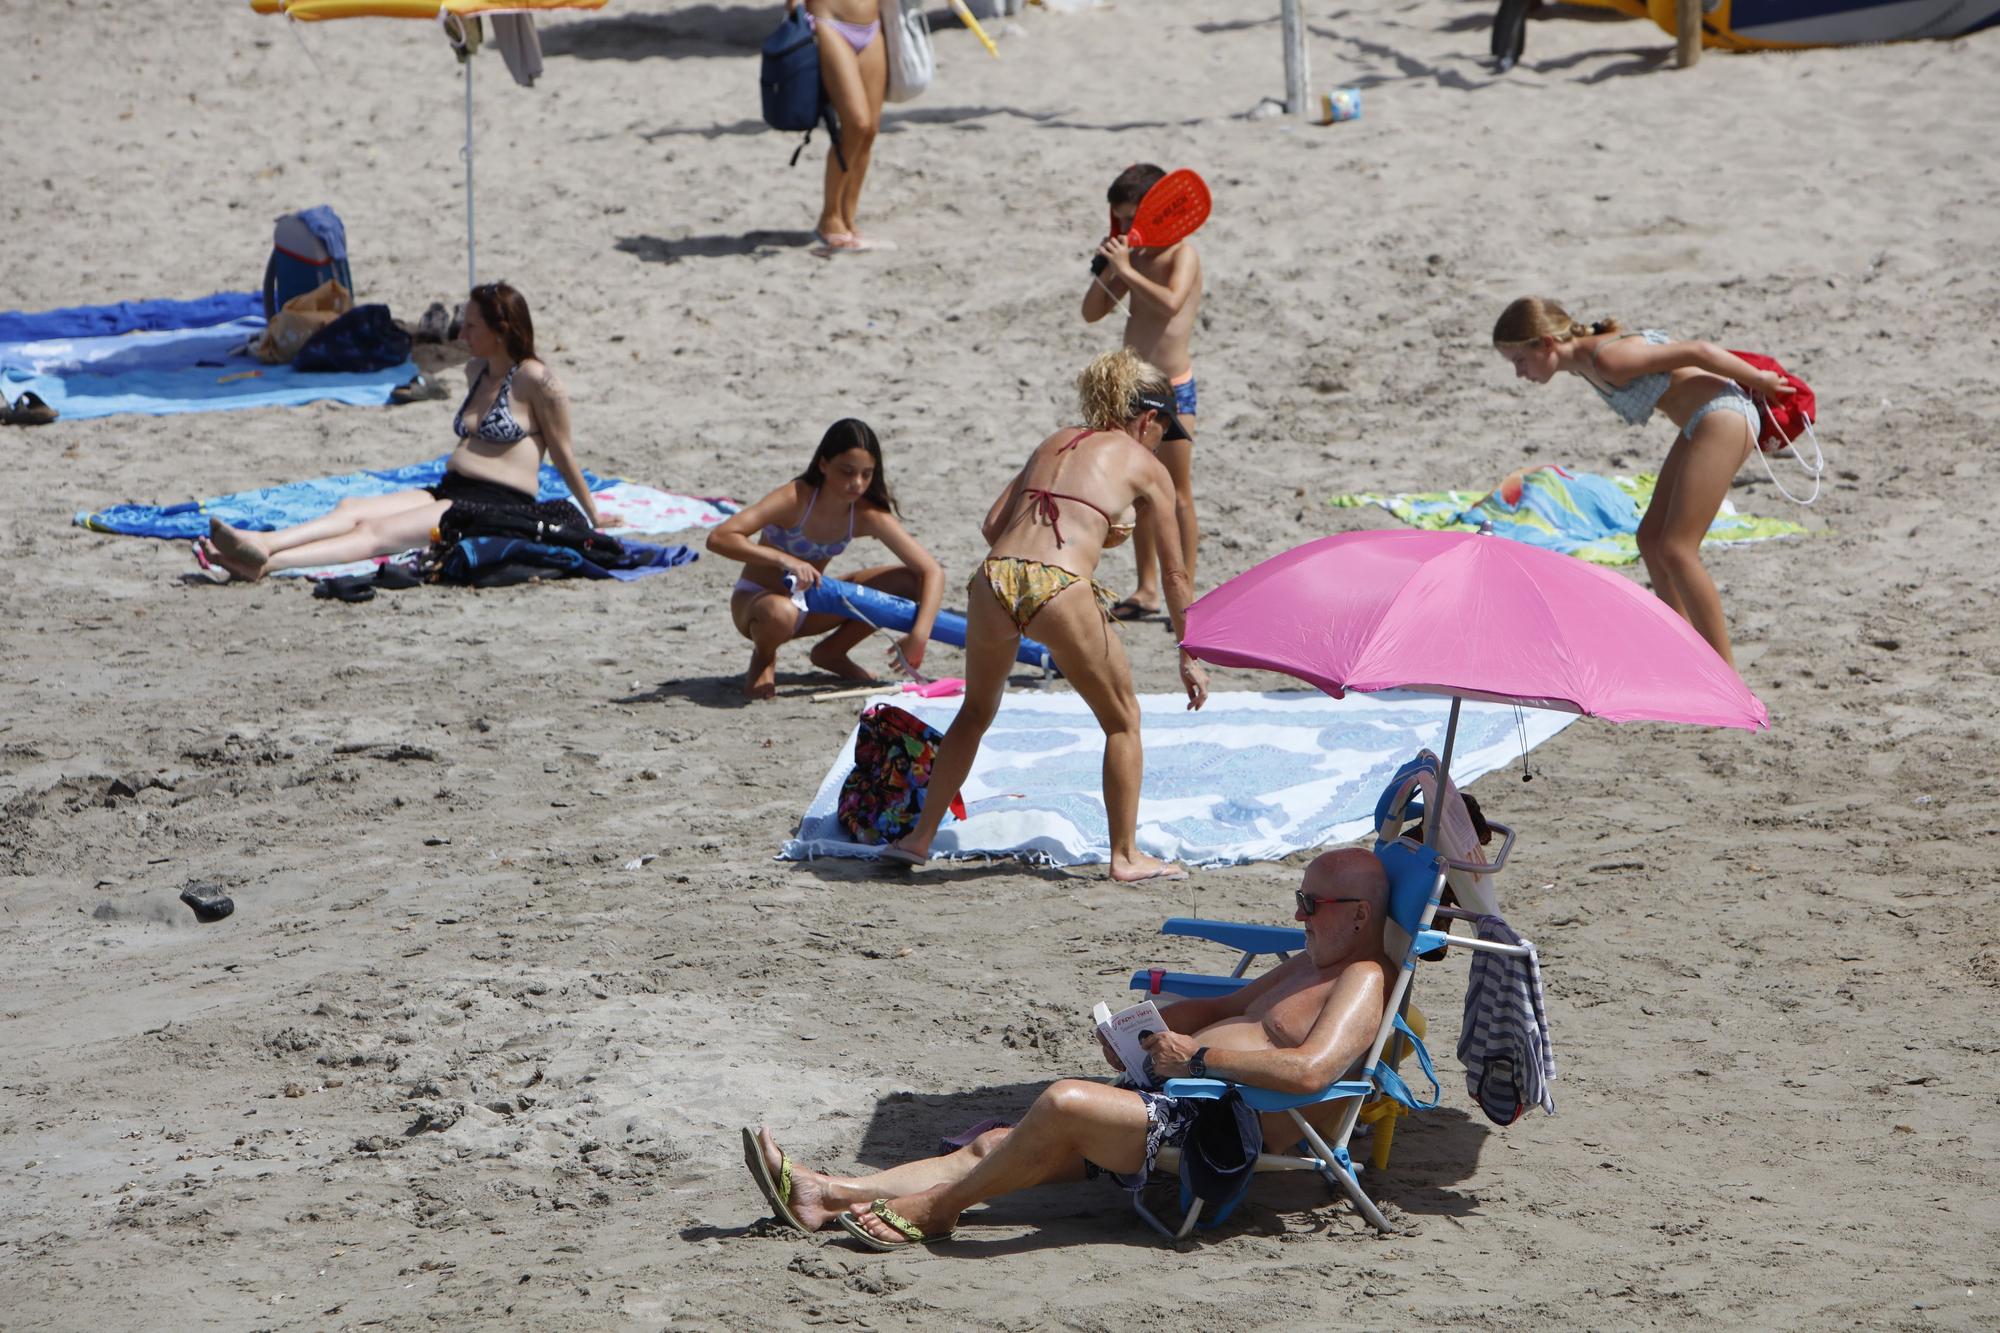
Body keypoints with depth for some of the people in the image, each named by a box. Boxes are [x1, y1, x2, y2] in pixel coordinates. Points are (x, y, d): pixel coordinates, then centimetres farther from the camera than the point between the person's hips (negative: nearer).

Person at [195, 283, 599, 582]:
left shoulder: (536, 381, -6)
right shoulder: (476, 371, 20)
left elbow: (564, 456, 0)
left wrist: (593, 518, 7)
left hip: (499, 508, -9)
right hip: (447, 492, 9)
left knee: (377, 532, -28)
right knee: (351, 508, -17)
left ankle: (264, 563, -47)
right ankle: (261, 544, -41)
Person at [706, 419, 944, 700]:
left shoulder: (868, 516, -15)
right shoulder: (796, 499, -27)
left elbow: (932, 571, -16)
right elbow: (718, 538, -36)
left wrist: (919, 635, -29)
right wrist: (782, 559, -46)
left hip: (810, 604, 5)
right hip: (758, 601, -5)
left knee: (908, 582, -10)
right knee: (779, 613, -43)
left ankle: (832, 652, 10)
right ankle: (763, 658, -5)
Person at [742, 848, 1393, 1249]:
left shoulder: (1363, 981, -8)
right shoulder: (1309, 965, 25)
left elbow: (1310, 1069, -27)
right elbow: (1224, 1006, 36)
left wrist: (1199, 1057, -20)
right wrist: (1144, 1026, 17)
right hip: (1173, 1101, 11)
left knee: (1064, 1101, -29)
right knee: (993, 1145, 0)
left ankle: (932, 1209, -11)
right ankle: (826, 1196, -7)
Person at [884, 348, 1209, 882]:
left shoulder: (1055, 442, 26)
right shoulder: (1147, 467, 14)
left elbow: (993, 525, 21)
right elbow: (1172, 574, 16)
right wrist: (1190, 656, 24)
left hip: (995, 578, 5)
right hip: (1059, 588, -4)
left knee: (975, 711, 28)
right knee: (1123, 720, 17)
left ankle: (920, 836, 27)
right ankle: (1126, 855, 15)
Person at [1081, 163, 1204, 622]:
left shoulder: (1182, 253, -12)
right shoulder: (1134, 257, 9)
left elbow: (1171, 303, -33)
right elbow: (1092, 312, 11)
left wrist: (1125, 270, -27)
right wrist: (1104, 269, -4)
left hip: (1173, 387, -8)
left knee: (1177, 493, -4)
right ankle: (1148, 588, 20)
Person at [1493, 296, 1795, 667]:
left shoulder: (1607, 359, -23)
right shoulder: (1582, 362, 6)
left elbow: (1698, 352, -19)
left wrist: (1759, 380, -6)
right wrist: (1755, 379, 18)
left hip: (1723, 417, -10)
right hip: (1700, 424, 10)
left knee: (1676, 550, -12)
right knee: (1651, 539, 14)